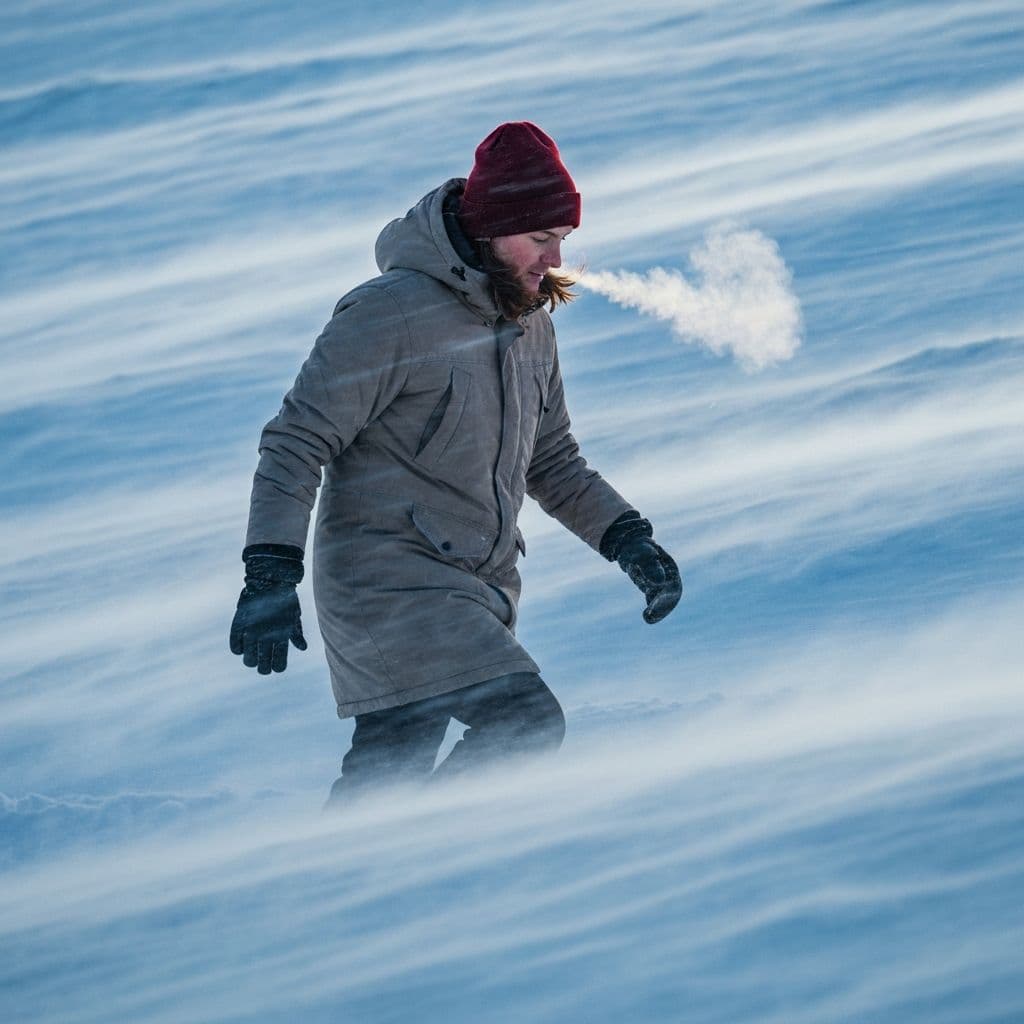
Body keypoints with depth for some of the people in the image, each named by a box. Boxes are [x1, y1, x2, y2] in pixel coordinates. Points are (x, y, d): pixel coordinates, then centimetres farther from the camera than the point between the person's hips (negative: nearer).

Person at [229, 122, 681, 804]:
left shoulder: (530, 323, 11)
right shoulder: (392, 313, -14)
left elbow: (552, 461, 22)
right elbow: (296, 444, -13)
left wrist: (628, 539, 7)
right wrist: (271, 575, -22)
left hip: (481, 589, 8)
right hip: (388, 582, -8)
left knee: (386, 777, 9)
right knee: (528, 723, -20)